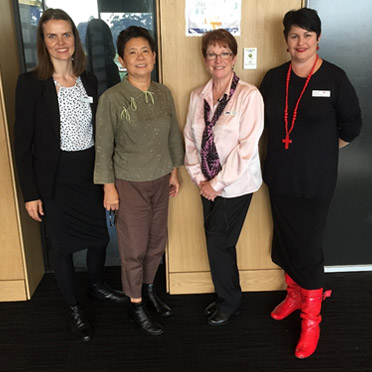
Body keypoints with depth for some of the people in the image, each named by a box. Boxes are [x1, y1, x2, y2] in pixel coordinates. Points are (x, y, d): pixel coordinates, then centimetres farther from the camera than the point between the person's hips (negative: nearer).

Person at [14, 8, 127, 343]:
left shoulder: (88, 81, 2)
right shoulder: (31, 83, -11)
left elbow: (96, 130, 9)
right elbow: (23, 142, -10)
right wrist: (31, 193, -11)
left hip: (90, 174, 4)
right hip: (55, 180, -4)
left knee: (100, 236, 17)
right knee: (63, 246, 10)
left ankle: (96, 285, 45)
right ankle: (74, 309, 31)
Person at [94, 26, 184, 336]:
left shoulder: (164, 93, 0)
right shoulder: (111, 98, -14)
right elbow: (104, 147, -10)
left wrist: (174, 171, 12)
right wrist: (109, 187, -9)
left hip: (160, 180, 5)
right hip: (130, 183, -5)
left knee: (157, 241, 16)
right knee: (134, 247, 6)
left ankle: (149, 289, 41)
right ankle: (137, 306, 25)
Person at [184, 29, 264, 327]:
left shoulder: (249, 96, -13)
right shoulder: (198, 96, 5)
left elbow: (247, 146, -17)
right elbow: (190, 139, 7)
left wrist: (216, 183, -14)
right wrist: (199, 178, -3)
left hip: (236, 185, -5)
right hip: (209, 184, 5)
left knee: (218, 244, 0)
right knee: (220, 244, 14)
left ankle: (230, 302, 24)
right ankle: (227, 297, 35)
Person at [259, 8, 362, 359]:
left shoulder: (334, 78, -8)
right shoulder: (274, 78, 3)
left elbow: (352, 124, 0)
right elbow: (263, 119, 15)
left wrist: (323, 148, 7)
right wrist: (289, 145, 11)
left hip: (315, 180, -4)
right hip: (279, 176, 4)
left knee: (308, 246, 0)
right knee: (285, 238, 15)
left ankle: (311, 319, 17)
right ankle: (294, 293, 40)